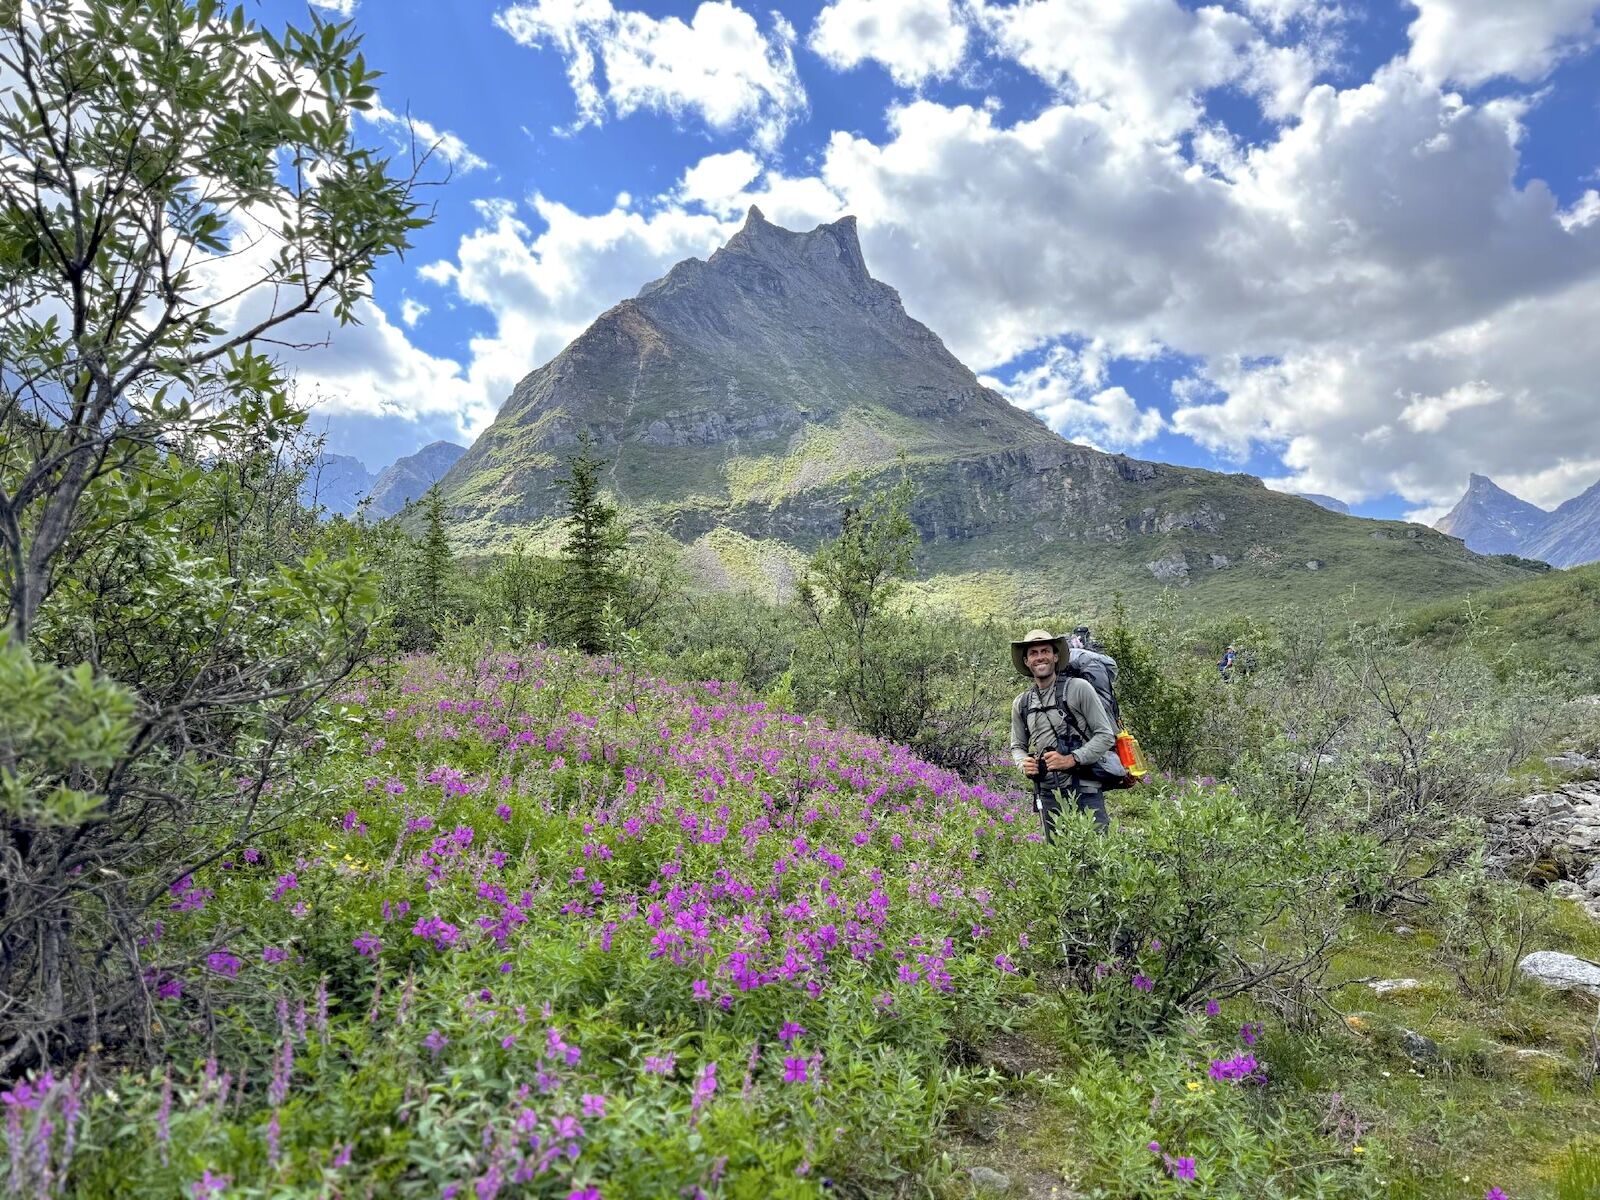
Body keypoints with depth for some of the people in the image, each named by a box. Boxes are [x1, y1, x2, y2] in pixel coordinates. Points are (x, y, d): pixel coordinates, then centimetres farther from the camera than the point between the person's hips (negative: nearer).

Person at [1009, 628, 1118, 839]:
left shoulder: (1078, 688, -5)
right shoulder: (1021, 704, 9)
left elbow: (1106, 735, -5)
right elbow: (1017, 746, 20)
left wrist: (1071, 759, -15)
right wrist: (1023, 764, -3)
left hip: (1085, 792, -4)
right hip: (1048, 795, 4)